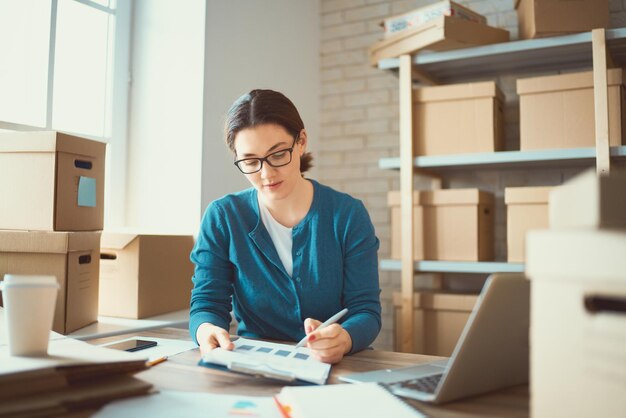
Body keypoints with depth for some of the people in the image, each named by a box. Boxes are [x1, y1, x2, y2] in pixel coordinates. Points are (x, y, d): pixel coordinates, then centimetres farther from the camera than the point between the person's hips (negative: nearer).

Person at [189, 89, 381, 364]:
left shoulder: (348, 215, -4)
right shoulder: (221, 218, -1)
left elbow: (366, 310, -6)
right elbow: (207, 303, -1)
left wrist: (343, 339, -29)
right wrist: (206, 330, -26)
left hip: (337, 369, -1)